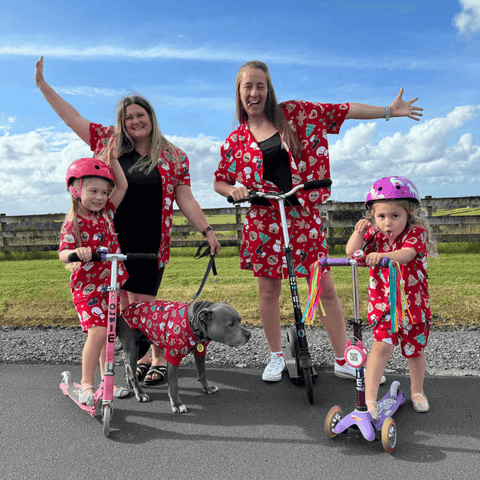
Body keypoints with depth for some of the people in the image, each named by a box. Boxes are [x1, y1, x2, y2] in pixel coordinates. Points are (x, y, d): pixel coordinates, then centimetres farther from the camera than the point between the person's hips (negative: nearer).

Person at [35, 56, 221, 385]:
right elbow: (73, 117, 15)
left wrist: (207, 231, -5)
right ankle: (142, 355, 26)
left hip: (148, 244, -3)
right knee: (121, 305, 7)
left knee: (141, 303, -3)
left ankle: (160, 358, 17)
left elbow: (185, 199, 2)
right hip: (111, 240, 3)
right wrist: (43, 84, 15)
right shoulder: (110, 143, 8)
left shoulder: (173, 156, 3)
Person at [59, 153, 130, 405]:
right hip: (87, 287, -5)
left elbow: (122, 186, 4)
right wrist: (76, 253, -40)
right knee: (98, 332, -15)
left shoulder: (105, 212, 5)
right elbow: (63, 254, -19)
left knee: (109, 332, 10)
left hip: (112, 283, 6)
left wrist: (113, 159, -2)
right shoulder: (73, 223, -10)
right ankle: (86, 383, 3)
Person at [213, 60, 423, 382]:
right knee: (269, 289, 8)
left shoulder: (294, 113, 5)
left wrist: (389, 111, 9)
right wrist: (234, 190, -8)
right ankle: (276, 357, 29)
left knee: (325, 288, 1)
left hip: (304, 215, 0)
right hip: (264, 220, 1)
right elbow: (219, 182, 13)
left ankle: (343, 360, 17)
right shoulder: (236, 140, 6)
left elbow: (342, 111, 7)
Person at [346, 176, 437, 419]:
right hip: (383, 304, 1)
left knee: (414, 350, 15)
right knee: (382, 345, -14)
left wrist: (384, 256, -53)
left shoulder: (416, 232, -13)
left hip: (413, 304, 0)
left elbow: (406, 254, -33)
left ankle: (417, 391, 41)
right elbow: (352, 253, -8)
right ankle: (369, 398, -6)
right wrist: (359, 232, -25)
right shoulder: (374, 234, -2)